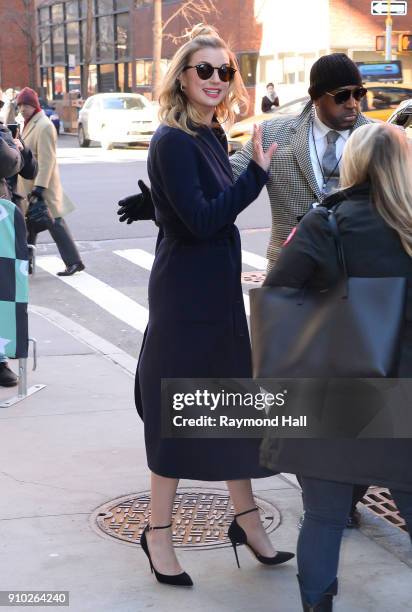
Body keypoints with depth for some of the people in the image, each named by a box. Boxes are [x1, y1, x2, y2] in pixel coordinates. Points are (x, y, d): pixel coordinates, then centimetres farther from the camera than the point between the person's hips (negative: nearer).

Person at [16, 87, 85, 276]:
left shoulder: (44, 126, -16)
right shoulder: (29, 124, 14)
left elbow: (46, 160, -22)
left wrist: (39, 187, -26)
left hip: (42, 185, -9)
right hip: (28, 186, 9)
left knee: (55, 224, -5)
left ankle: (74, 262, 1)